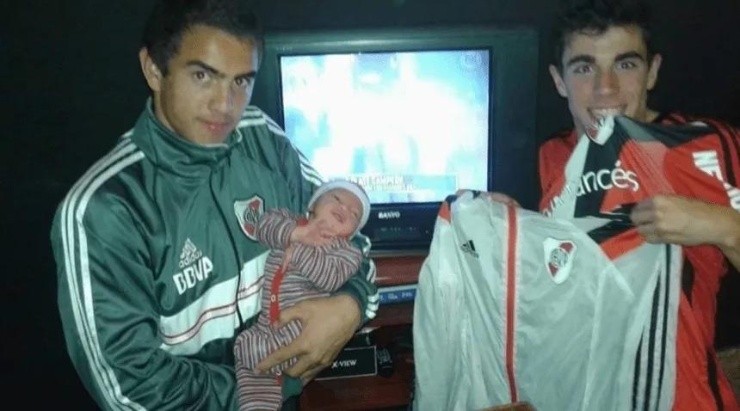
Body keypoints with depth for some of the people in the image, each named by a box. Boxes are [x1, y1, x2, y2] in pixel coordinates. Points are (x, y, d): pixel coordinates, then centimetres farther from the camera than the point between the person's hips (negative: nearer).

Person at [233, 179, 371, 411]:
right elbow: (265, 225, -3)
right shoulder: (289, 221, 16)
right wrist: (298, 233, -15)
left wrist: (299, 252, -16)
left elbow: (330, 278, -14)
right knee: (249, 366, -9)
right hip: (267, 323, 4)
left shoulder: (346, 251, 3)